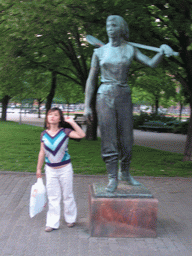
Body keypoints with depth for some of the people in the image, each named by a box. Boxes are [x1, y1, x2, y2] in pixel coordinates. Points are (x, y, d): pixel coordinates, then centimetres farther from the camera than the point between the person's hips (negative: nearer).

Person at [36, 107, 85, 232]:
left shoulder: (65, 132, -10)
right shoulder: (44, 134, -1)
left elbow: (81, 135, -23)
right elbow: (42, 153, 7)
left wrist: (72, 122, -23)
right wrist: (38, 169, 11)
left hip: (65, 169, -2)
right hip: (50, 170, 2)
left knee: (68, 195, 12)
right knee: (53, 197, 9)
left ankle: (70, 218, 31)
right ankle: (52, 223, 19)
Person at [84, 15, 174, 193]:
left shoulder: (130, 50, 7)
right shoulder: (99, 52, 5)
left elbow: (152, 63, -4)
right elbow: (91, 80, 6)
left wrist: (162, 51, -25)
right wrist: (87, 106, 1)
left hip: (124, 98, 1)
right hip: (105, 97, -1)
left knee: (126, 138, 5)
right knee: (109, 139, -4)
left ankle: (124, 173, 26)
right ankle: (112, 178, 5)